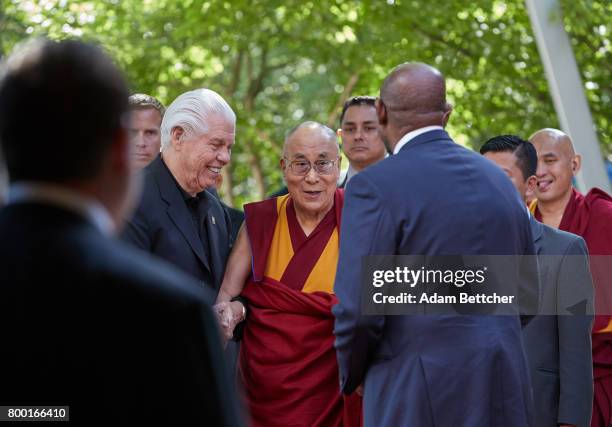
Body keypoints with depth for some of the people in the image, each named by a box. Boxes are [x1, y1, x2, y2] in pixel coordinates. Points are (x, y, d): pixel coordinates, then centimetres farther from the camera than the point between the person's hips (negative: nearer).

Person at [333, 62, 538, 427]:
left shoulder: (375, 186, -10)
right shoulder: (498, 181, 10)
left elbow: (358, 310, -14)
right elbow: (528, 298, 15)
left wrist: (353, 376, 4)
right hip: (506, 393, 6)